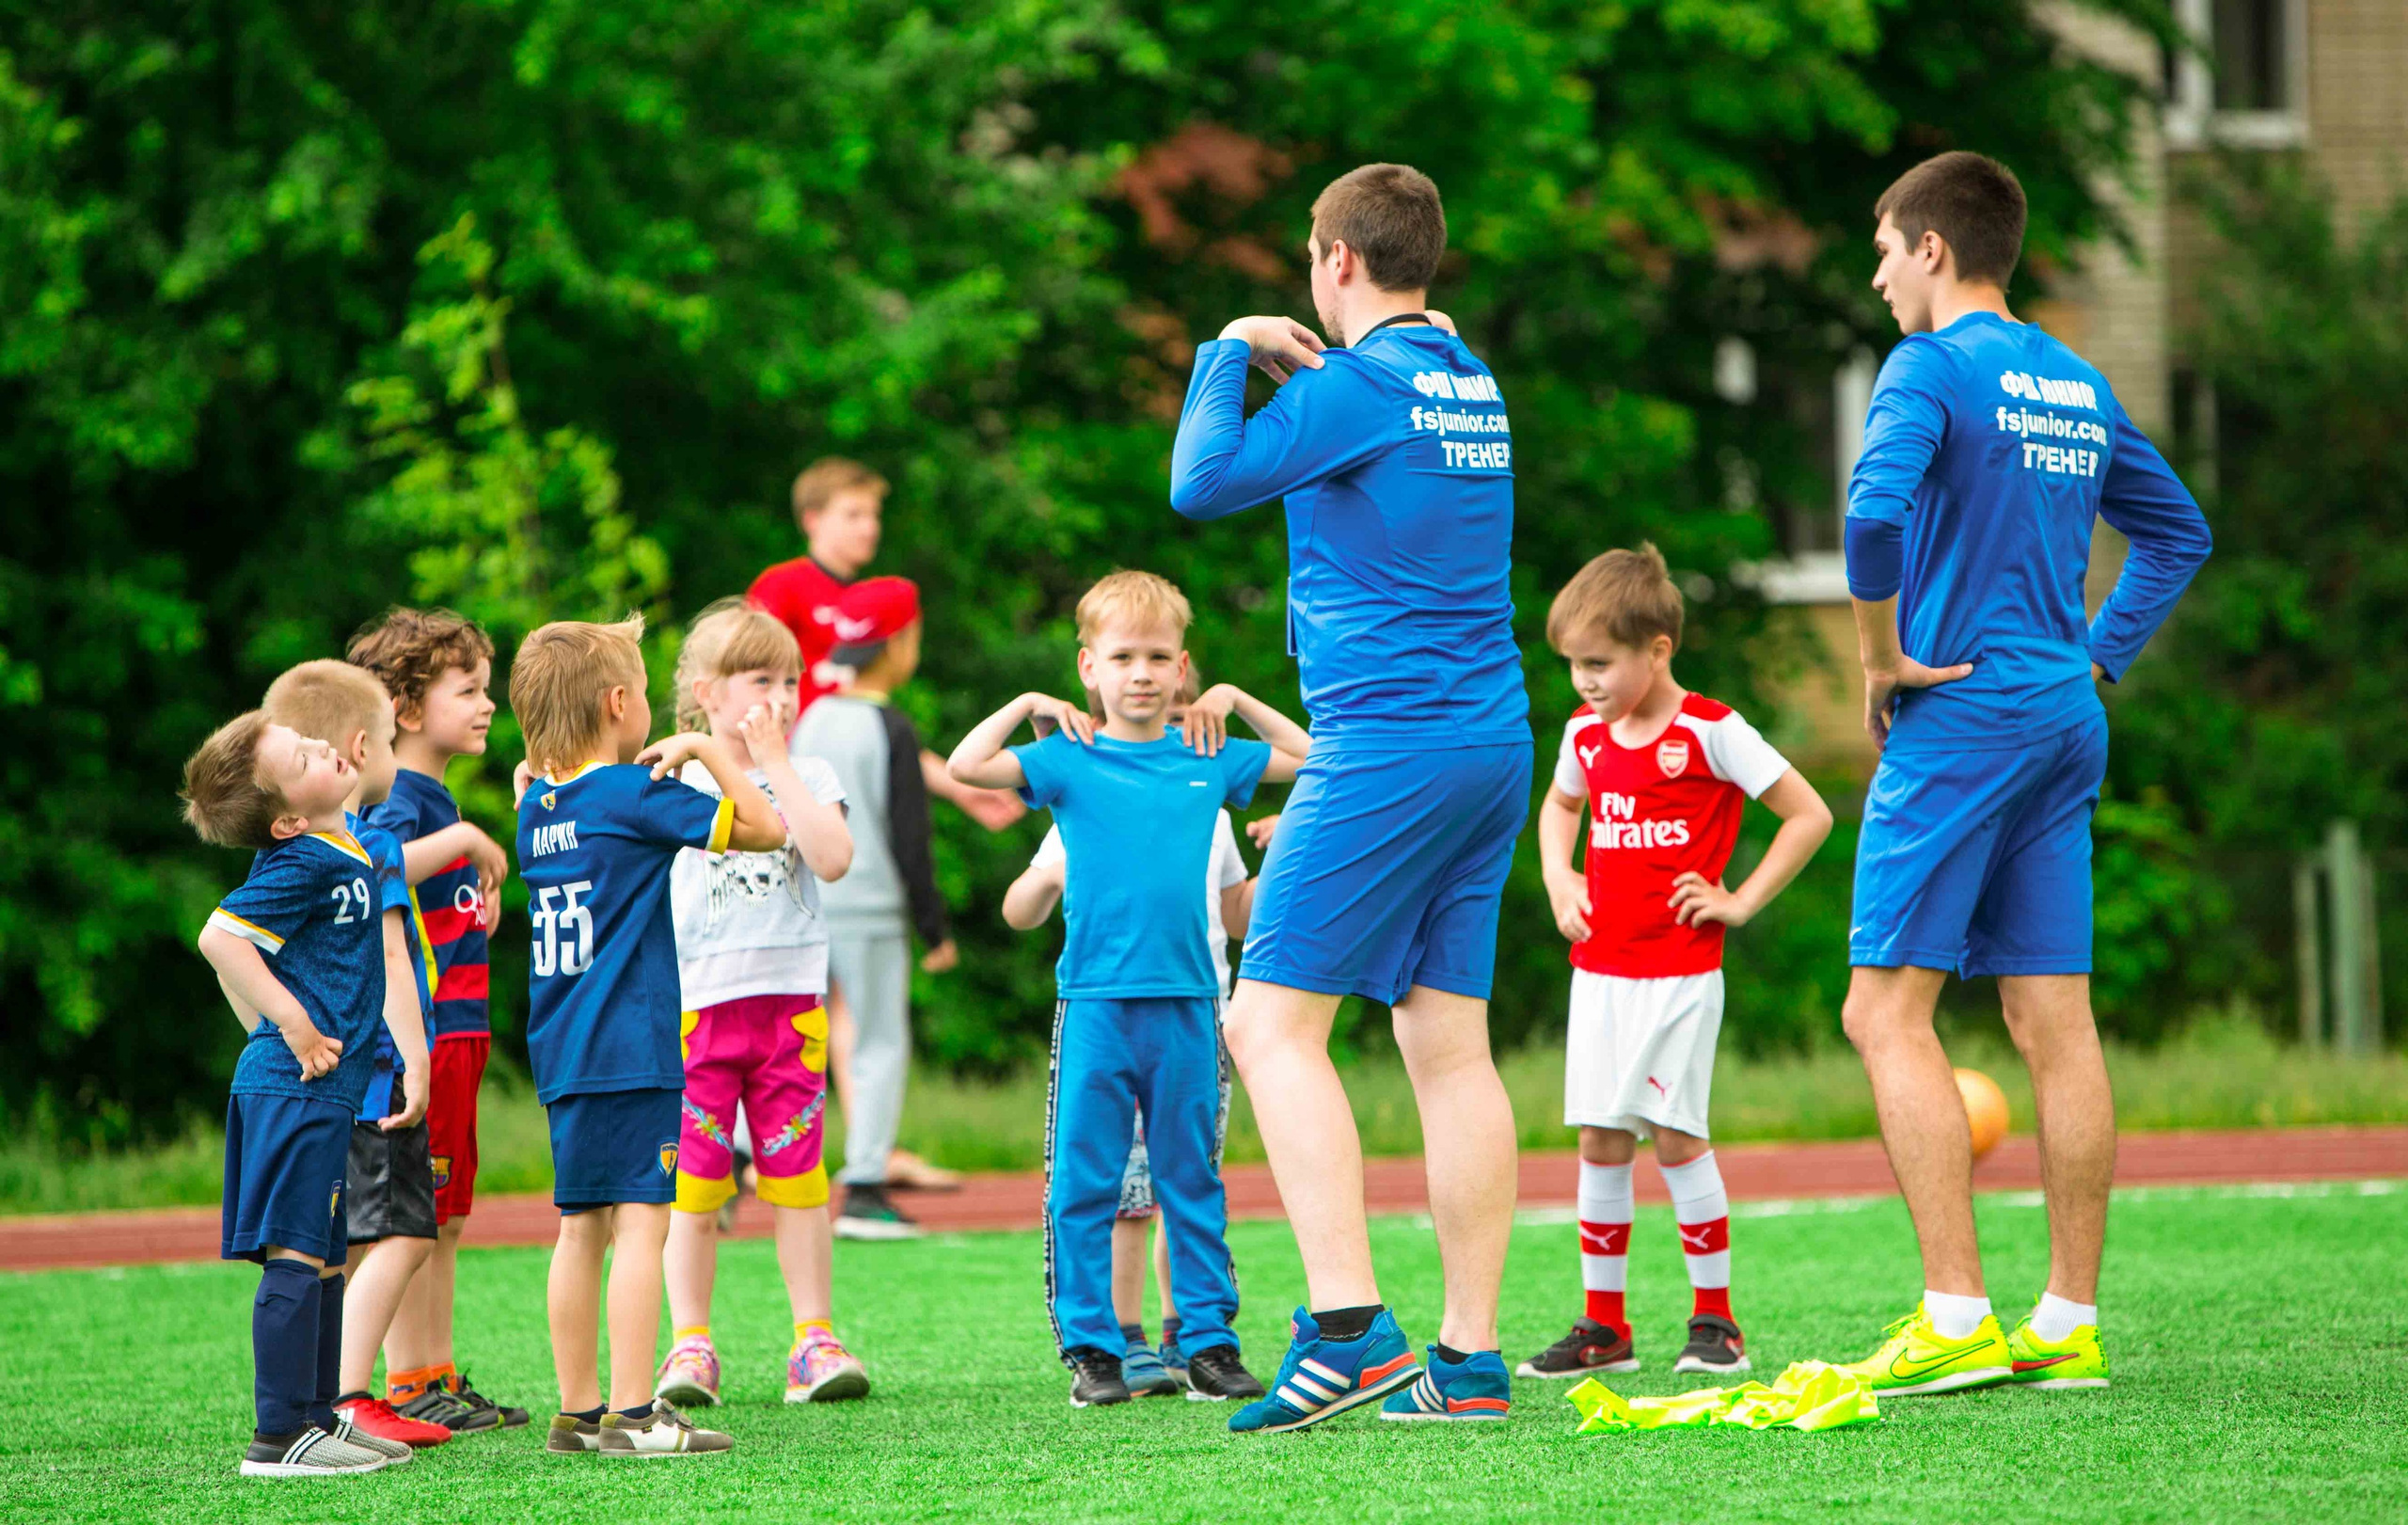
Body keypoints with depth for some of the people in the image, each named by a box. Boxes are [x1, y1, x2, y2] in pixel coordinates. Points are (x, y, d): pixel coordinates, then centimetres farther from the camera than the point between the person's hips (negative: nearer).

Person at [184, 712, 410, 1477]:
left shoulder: (342, 853, 14)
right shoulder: (302, 863, -14)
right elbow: (221, 937, -22)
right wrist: (294, 1026, -20)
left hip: (322, 1091, 9)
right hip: (300, 1090, -9)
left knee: (321, 1260, 14)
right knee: (297, 1256, -8)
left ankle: (317, 1416, 21)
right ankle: (279, 1435, -8)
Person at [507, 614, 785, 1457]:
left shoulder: (538, 805, 11)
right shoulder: (635, 794, -10)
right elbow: (766, 827, -7)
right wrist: (711, 751, 2)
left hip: (562, 1054, 8)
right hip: (631, 1047, -8)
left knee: (582, 1227, 11)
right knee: (640, 1220, -9)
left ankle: (578, 1409, 14)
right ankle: (631, 1413, -14)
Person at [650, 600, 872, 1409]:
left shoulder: (808, 777, 7)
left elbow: (832, 857, -12)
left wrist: (774, 762, -12)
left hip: (790, 1001, 0)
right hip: (695, 1002, 0)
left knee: (798, 1177, 3)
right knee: (691, 1184, -1)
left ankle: (815, 1341, 7)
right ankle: (689, 1348, 4)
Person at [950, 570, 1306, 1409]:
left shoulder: (1208, 760, 10)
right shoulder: (1068, 759, 1)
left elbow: (1312, 758, 21)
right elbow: (965, 766, -12)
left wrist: (1240, 702, 12)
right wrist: (1028, 705, -3)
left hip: (1187, 1000, 2)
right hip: (1095, 1001, -2)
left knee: (1192, 1181, 8)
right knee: (1083, 1186, 0)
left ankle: (1208, 1337, 13)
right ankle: (1090, 1347, 6)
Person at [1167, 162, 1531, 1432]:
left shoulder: (1358, 384, -11)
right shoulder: (1473, 386, 15)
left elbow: (1203, 481, -8)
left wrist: (1227, 354, 5)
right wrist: (1298, 366, 22)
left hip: (1388, 744, -9)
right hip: (1492, 745, 9)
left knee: (1271, 1023, -8)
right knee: (1449, 1042, 8)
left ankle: (1348, 1326, -19)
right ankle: (1470, 1358, 6)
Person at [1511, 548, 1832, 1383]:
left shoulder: (1710, 733, -10)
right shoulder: (1585, 734, 9)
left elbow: (1809, 815, -7)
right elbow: (1559, 806, 32)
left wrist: (1740, 901, -8)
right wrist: (1559, 881, 14)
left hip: (1678, 971, -6)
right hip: (1598, 969, 6)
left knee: (1674, 1133, -8)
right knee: (1599, 1139, 4)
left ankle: (1715, 1321, 1)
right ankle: (1603, 1326, 10)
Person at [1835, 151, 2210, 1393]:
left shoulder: (1933, 369, -9)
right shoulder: (2077, 385, 16)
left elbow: (1874, 514, -26)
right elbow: (2178, 531, 26)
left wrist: (1883, 659, -14)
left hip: (1958, 722, -8)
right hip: (2064, 730, 8)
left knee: (1887, 1010, -6)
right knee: (2055, 1023, 6)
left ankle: (1956, 1321, -14)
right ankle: (2069, 1323, 6)